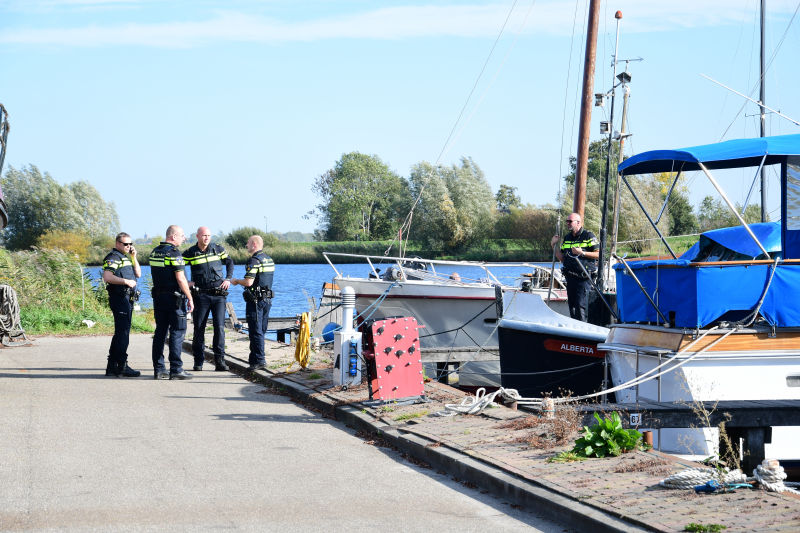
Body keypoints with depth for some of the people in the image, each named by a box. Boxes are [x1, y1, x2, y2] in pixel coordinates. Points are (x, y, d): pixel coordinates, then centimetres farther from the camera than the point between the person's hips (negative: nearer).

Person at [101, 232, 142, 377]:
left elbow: (138, 274, 18)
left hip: (128, 299, 10)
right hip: (119, 298, -10)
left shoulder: (126, 258, 22)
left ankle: (112, 366, 17)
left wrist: (134, 257, 9)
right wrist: (126, 281, -21)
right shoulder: (112, 258, -8)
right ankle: (122, 366, -10)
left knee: (120, 333, 12)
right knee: (122, 333, -11)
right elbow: (107, 277, -21)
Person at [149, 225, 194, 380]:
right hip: (174, 298, -8)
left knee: (160, 331, 10)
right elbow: (180, 279, -18)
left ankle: (159, 369, 11)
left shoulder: (154, 252, 11)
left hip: (158, 296, 8)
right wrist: (190, 298, -12)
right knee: (177, 332, -3)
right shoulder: (174, 253, -14)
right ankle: (175, 370, -5)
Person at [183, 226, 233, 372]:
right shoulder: (190, 253, 0)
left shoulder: (218, 249, 5)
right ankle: (198, 361, 10)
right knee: (199, 328, 2)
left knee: (219, 327, -6)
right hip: (201, 295, -1)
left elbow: (229, 262, 20)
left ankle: (220, 359, -2)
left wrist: (228, 279, 9)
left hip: (218, 294, 1)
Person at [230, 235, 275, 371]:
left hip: (255, 300, -9)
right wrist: (242, 282, 24)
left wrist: (236, 281, -2)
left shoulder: (254, 261, -15)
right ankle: (256, 358, 19)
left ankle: (259, 360, -6)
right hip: (267, 299, 9)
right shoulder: (269, 260, 13)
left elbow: (248, 282, -21)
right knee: (261, 331, 13)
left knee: (255, 331, -5)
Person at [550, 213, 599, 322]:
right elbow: (562, 259, 18)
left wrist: (582, 253, -18)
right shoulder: (567, 238, 16)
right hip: (570, 277, 7)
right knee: (572, 305, 9)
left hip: (583, 277, -7)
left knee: (580, 305, -13)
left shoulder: (588, 236, -4)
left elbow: (598, 254, -8)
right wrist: (554, 245, 8)